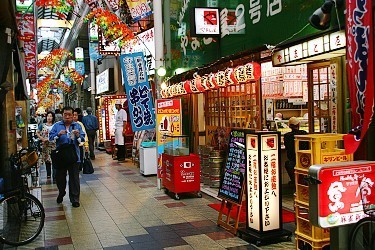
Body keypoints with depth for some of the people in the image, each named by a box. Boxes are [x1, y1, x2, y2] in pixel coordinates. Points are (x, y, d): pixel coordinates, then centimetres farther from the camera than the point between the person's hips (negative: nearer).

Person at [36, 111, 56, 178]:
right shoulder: (42, 125, 8)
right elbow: (37, 133, 8)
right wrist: (42, 139, -4)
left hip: (54, 145, -1)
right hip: (45, 145, 2)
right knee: (47, 160, 5)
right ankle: (48, 175, 14)